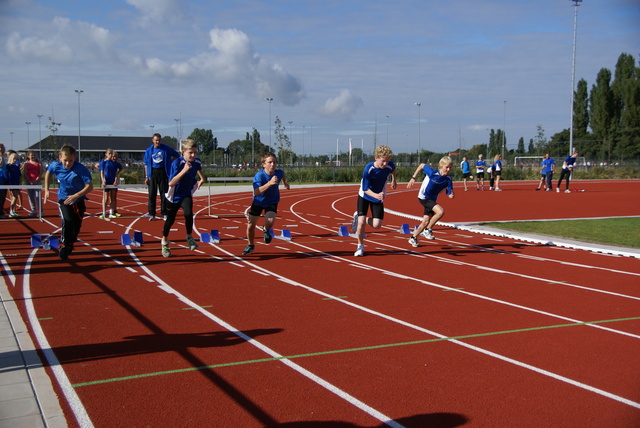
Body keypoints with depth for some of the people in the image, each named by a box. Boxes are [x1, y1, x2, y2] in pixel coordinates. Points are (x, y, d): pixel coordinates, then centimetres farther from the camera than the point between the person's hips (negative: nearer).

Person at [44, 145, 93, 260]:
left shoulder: (81, 169, -24)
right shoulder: (55, 166, -13)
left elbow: (90, 186, -26)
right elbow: (48, 173, 12)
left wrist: (76, 196, -36)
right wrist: (46, 190, 8)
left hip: (78, 201, 0)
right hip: (63, 200, 0)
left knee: (77, 226, 6)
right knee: (67, 221, -22)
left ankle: (70, 245, 32)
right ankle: (64, 246, -9)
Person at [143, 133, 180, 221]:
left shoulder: (166, 149, 0)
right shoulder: (149, 150, 5)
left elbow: (177, 155, 11)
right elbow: (146, 164, 9)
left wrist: (172, 165, 4)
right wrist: (146, 177, 4)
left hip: (163, 173, -1)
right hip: (152, 173, 1)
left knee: (164, 194, 2)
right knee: (152, 194, 0)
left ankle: (164, 213, 10)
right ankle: (152, 214, 6)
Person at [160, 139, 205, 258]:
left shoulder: (197, 162, -9)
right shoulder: (177, 163, -24)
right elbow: (171, 183, -33)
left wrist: (201, 180, 0)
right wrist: (184, 171, -42)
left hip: (187, 195, 2)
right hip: (174, 196, -2)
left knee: (188, 213, -26)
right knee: (170, 220, 13)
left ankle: (189, 237, -3)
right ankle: (164, 242, 37)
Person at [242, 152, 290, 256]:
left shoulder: (279, 173, -19)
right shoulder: (259, 176, -31)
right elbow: (256, 192, -47)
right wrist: (269, 183, -55)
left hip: (272, 202, 1)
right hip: (258, 202, -1)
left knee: (270, 222, -25)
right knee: (250, 225, 2)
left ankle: (266, 229, 15)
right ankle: (251, 245, 31)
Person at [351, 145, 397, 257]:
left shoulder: (390, 165, -19)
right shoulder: (368, 169, -28)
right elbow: (365, 189, -27)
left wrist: (394, 180, 23)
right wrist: (376, 195, -44)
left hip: (379, 198, 3)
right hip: (364, 196, -3)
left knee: (377, 225, -9)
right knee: (361, 222, -14)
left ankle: (358, 217, 21)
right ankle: (360, 246, 9)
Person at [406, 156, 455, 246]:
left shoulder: (448, 180, -9)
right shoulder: (432, 173, -21)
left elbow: (450, 194, -9)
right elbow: (422, 165, -5)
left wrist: (451, 195, -34)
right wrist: (413, 178, -3)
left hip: (432, 200, 6)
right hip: (423, 197, -6)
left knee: (426, 221, 10)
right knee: (440, 211, -25)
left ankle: (413, 238, 29)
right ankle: (428, 230, -8)